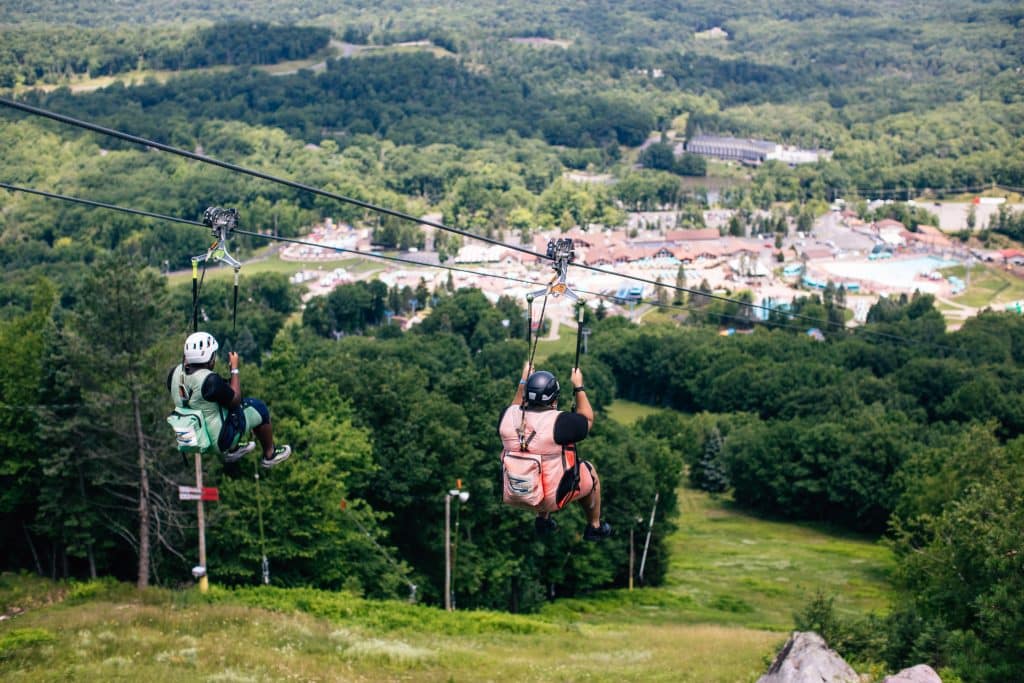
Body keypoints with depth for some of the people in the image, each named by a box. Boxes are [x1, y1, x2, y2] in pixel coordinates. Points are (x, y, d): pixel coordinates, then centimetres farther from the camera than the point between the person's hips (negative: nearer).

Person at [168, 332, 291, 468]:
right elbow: (235, 400, -17)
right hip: (218, 438, -8)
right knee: (260, 408, 10)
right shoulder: (211, 380, -34)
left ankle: (232, 450, 37)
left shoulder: (174, 373, -11)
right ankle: (269, 455, 31)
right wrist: (234, 368, -10)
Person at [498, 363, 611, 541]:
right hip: (552, 497, -5)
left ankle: (542, 520, 42)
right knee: (589, 472, 24)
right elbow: (587, 420, -7)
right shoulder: (558, 421, -28)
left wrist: (523, 382, 17)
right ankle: (595, 527, 41)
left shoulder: (507, 416, -13)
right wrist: (579, 387, 1)